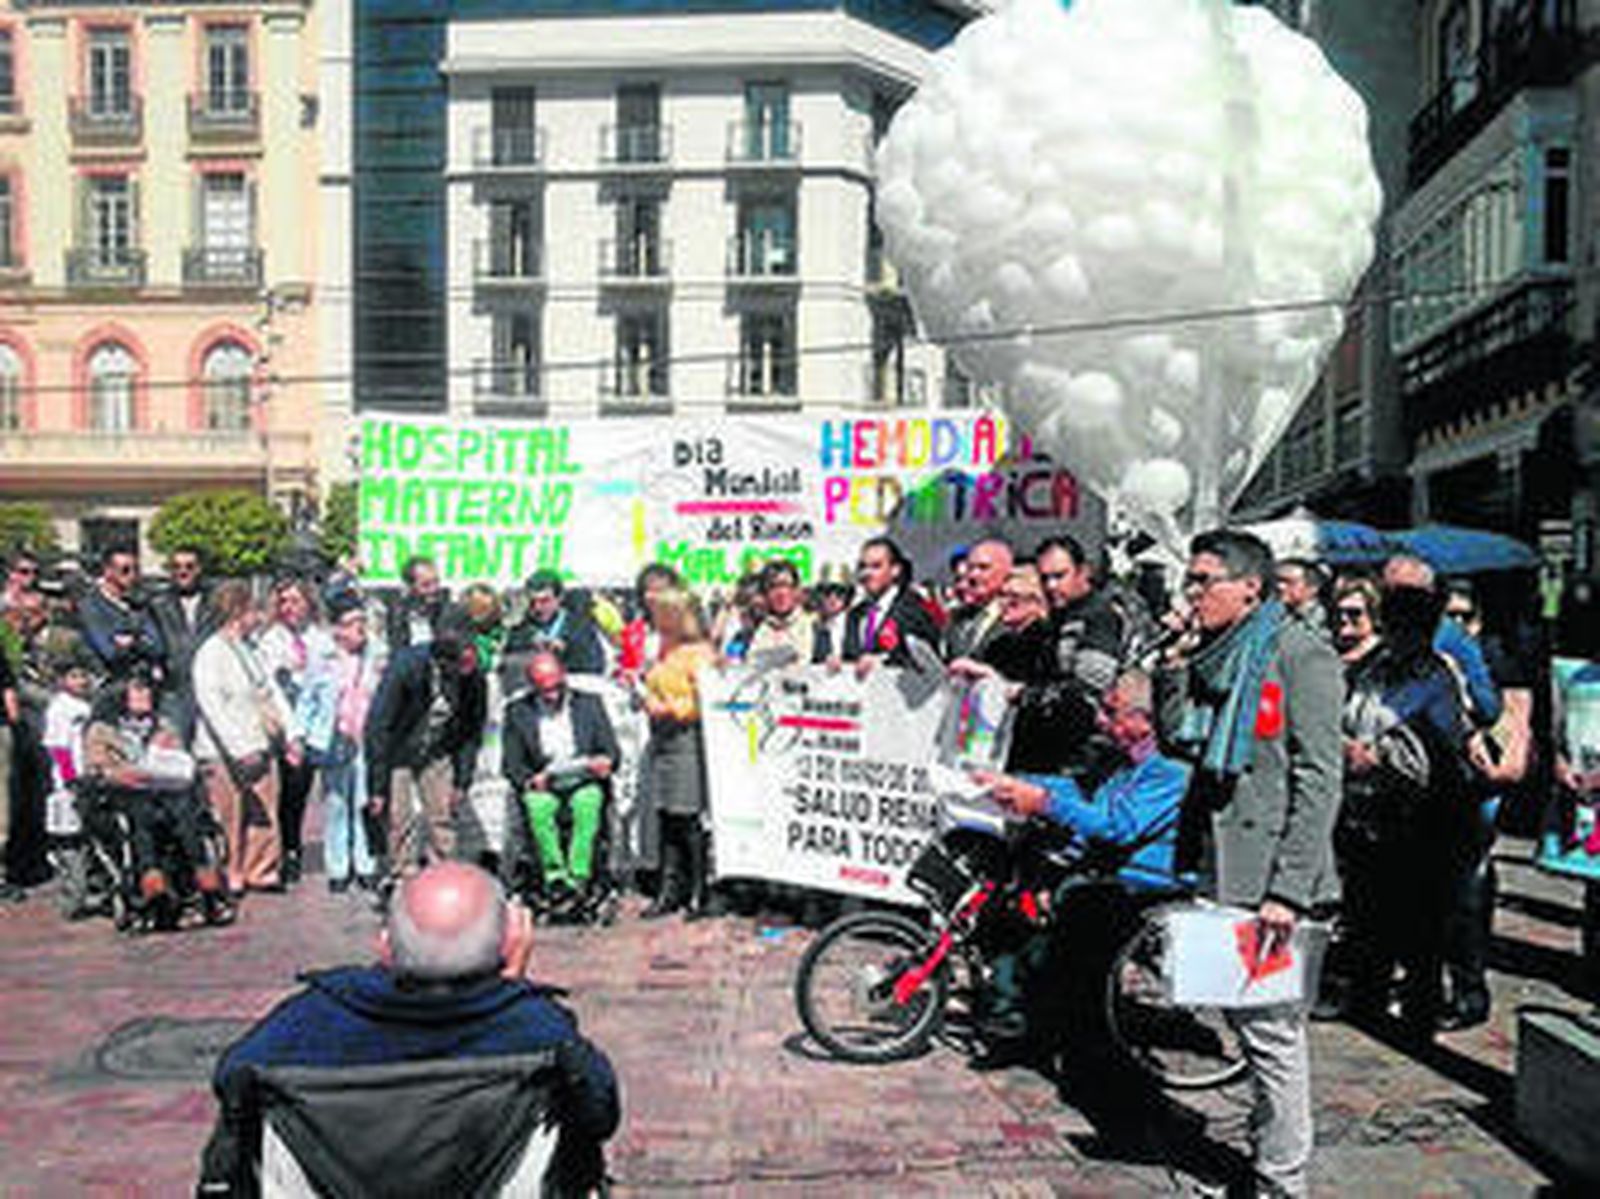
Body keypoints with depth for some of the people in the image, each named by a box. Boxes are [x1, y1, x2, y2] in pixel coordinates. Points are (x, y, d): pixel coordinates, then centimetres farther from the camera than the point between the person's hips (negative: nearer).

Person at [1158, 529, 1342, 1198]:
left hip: (1270, 877, -8)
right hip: (1222, 867, 8)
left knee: (1271, 1028, -2)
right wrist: (1177, 662, 3)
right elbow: (1180, 742, 12)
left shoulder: (1301, 656, -10)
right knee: (1243, 1015, 16)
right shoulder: (1216, 657, 14)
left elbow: (1319, 780, -15)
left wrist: (1288, 889, -20)